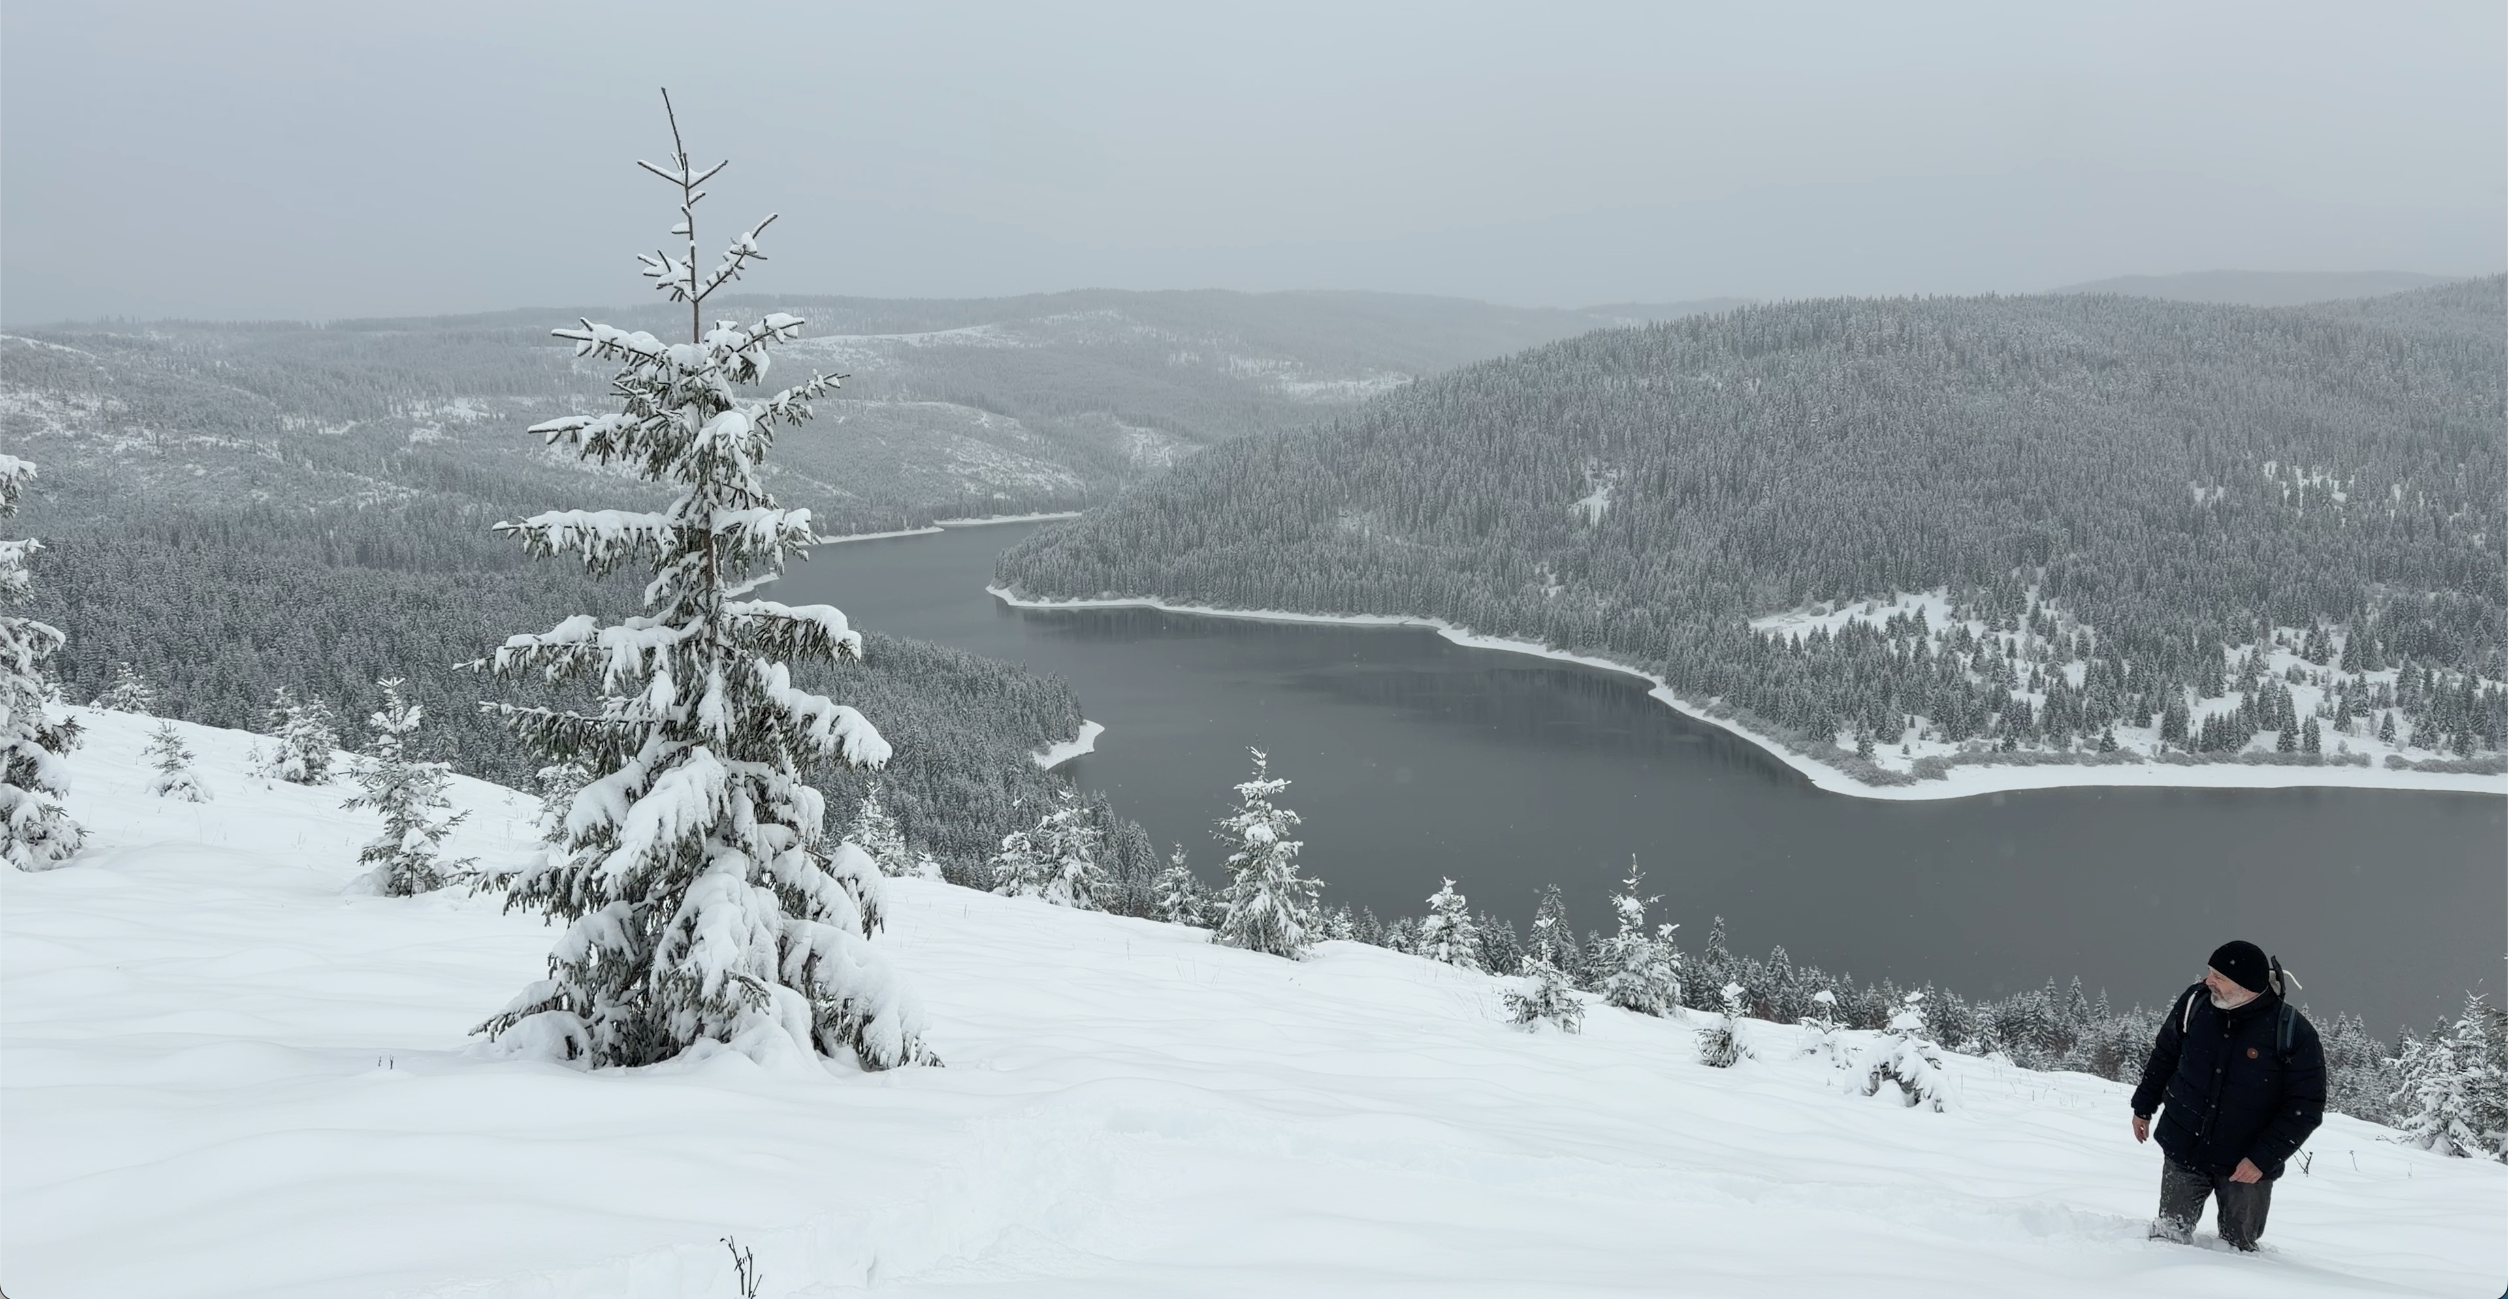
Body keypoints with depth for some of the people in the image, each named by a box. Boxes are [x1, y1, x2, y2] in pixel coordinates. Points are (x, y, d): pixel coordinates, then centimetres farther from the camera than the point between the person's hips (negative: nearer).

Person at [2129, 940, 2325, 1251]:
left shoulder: (2294, 1033, -20)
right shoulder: (2195, 1003, -10)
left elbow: (2306, 1108, -13)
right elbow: (2164, 1056, 8)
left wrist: (2264, 1158, -17)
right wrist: (2144, 1107, 16)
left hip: (2247, 1166, -2)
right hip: (2183, 1153, 2)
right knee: (2169, 1237, 8)